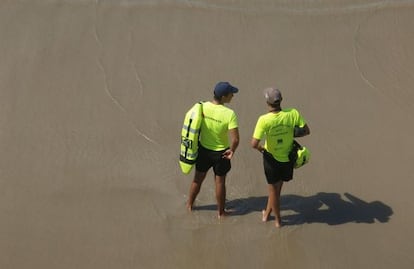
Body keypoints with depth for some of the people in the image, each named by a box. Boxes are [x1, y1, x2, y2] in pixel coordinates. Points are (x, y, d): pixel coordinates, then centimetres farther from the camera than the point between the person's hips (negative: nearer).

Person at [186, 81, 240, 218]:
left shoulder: (202, 107, -16)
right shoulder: (230, 114, -28)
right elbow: (235, 139, -30)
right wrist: (232, 151, -10)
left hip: (203, 149, 3)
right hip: (221, 153, -3)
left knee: (198, 179, 23)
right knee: (220, 182, 16)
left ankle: (189, 204, 42)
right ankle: (221, 212, 31)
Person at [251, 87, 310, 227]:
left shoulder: (264, 120, -26)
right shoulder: (293, 114, -19)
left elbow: (254, 144, -25)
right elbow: (306, 131, -8)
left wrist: (261, 148, -4)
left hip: (271, 158, -3)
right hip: (288, 158, 3)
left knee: (273, 189, 19)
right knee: (277, 187, 25)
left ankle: (278, 219, 35)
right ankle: (267, 213, 44)